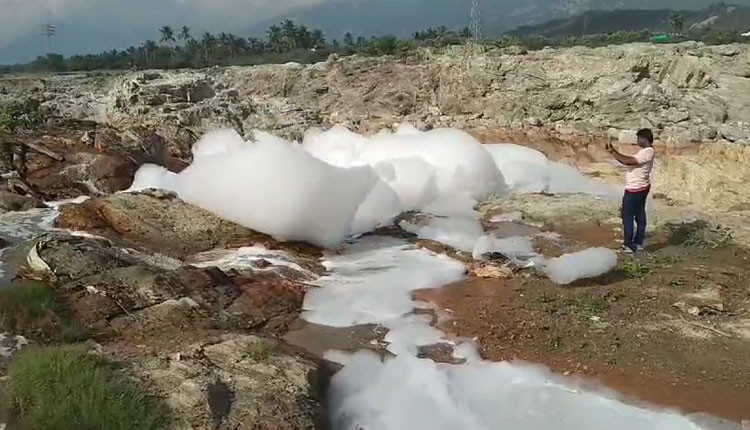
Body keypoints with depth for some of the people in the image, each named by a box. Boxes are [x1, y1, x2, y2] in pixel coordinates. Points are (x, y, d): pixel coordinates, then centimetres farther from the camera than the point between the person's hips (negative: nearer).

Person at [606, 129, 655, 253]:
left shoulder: (646, 153, -23)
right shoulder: (646, 151, 9)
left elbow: (627, 161, -30)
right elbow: (628, 160, 8)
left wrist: (612, 151, -21)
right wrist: (614, 151, -2)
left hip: (635, 190, -10)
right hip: (641, 188, 10)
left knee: (627, 216, -1)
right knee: (640, 215, 16)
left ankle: (628, 245, 4)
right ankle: (638, 243, 25)